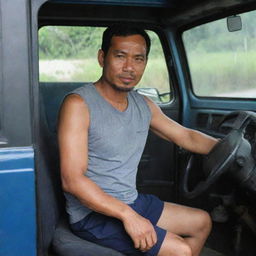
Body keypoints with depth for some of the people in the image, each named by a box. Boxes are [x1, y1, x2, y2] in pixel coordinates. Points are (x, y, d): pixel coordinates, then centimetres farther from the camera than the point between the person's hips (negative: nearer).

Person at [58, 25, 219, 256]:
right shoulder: (79, 104, -19)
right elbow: (72, 180, -24)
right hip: (93, 213, -8)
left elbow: (187, 137, 17)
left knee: (202, 222, 16)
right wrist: (128, 215, -28)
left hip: (132, 202, 9)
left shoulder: (144, 106, 5)